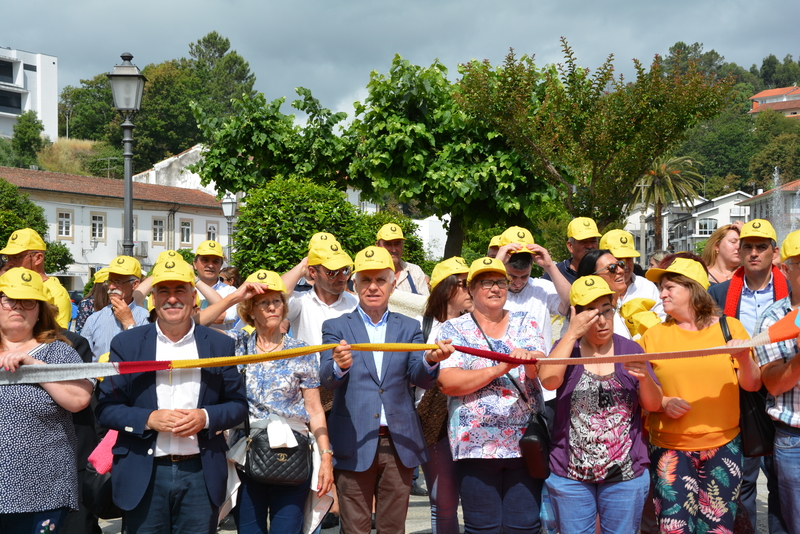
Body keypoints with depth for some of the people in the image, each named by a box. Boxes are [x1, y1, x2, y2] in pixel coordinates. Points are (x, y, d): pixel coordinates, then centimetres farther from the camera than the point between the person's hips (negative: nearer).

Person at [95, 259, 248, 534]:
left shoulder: (219, 344, 5)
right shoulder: (126, 344, 2)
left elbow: (238, 403, 7)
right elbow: (106, 408, 1)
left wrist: (206, 417, -13)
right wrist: (148, 419, -16)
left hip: (201, 475, 1)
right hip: (144, 477, -1)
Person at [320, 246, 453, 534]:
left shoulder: (409, 328, 10)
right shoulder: (336, 327, 4)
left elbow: (420, 378, -3)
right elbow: (326, 378, -12)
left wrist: (431, 360, -26)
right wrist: (339, 366, -36)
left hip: (399, 443, 2)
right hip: (354, 444, -2)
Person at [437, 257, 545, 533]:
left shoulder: (525, 324, 11)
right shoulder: (453, 329, 4)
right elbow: (448, 383, -9)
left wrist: (529, 358, -27)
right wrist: (499, 369, -17)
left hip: (525, 442, 2)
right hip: (476, 445, -2)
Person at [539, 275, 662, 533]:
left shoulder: (630, 349, 4)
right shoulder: (567, 347, 2)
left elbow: (654, 405, 3)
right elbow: (548, 380, -19)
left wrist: (645, 377, -17)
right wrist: (572, 333, -18)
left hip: (626, 474, 1)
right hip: (571, 474, -1)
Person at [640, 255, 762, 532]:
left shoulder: (729, 327, 3)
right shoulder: (654, 335, 2)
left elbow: (752, 385, 4)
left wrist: (745, 359, -15)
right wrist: (663, 403, -15)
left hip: (723, 446, 1)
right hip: (670, 449, 0)